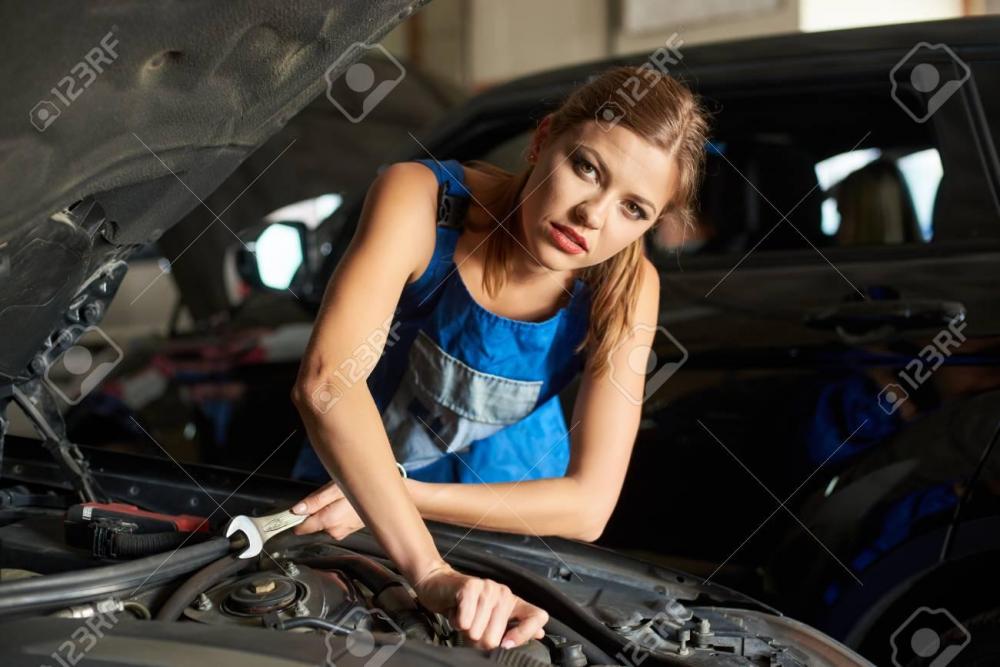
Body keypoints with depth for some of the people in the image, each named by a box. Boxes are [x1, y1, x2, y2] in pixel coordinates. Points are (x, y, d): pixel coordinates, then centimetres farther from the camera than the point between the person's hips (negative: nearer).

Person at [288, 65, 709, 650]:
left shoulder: (626, 289, -24)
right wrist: (432, 573, -55)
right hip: (351, 477, -1)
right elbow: (328, 380, -46)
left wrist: (405, 496, -33)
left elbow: (588, 505, -25)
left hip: (507, 514, 1)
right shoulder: (420, 198, -32)